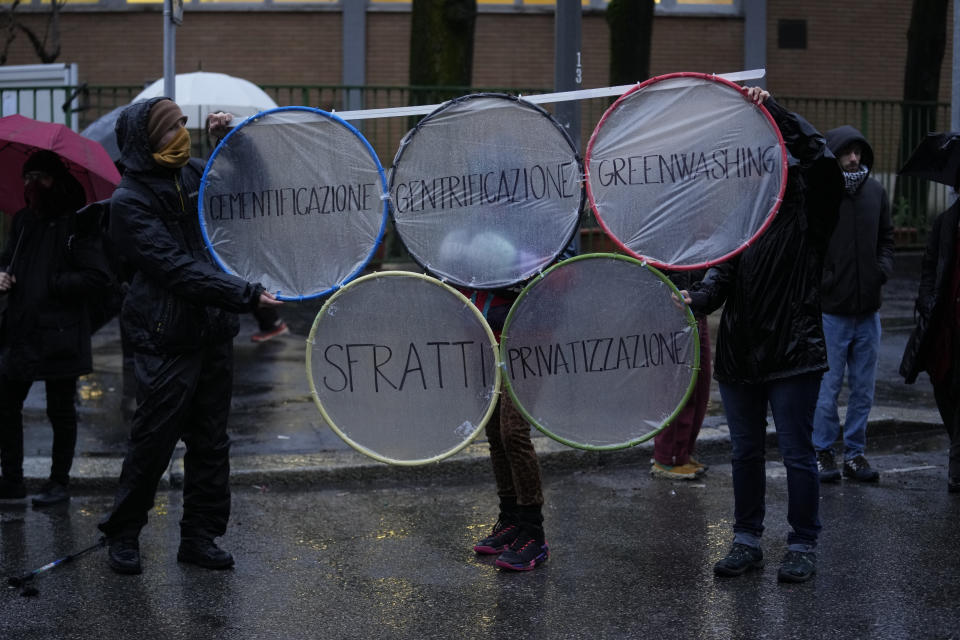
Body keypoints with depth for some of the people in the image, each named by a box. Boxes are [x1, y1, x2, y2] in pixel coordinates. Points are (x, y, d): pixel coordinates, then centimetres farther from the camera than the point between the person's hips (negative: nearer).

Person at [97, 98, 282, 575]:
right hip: (167, 342, -6)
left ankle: (200, 536, 21)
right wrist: (245, 295, -25)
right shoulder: (130, 202, -12)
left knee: (210, 441, 11)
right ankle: (122, 535, 19)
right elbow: (177, 269, -21)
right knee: (152, 443, 1)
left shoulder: (193, 175, 8)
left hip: (213, 334, 7)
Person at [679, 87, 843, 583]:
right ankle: (747, 542, 24)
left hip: (792, 353, -5)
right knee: (745, 452, 13)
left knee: (797, 453, 1)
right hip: (739, 352, 5)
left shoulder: (809, 211, -4)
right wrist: (697, 297, -16)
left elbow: (818, 155, -21)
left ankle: (802, 547, 13)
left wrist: (773, 109, -24)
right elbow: (725, 271, 4)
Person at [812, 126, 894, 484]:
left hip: (868, 310, 5)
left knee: (863, 389, 11)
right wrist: (821, 279, -15)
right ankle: (822, 452, 16)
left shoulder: (875, 192, 8)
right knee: (827, 387, 3)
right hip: (830, 310, -5)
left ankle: (855, 453, 22)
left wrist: (883, 267, 1)